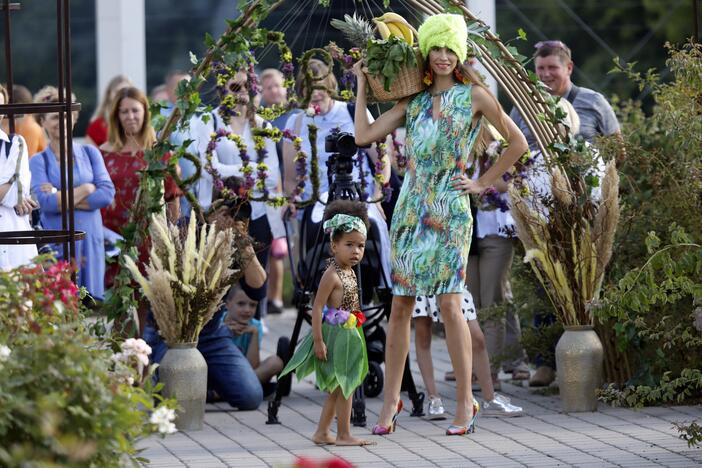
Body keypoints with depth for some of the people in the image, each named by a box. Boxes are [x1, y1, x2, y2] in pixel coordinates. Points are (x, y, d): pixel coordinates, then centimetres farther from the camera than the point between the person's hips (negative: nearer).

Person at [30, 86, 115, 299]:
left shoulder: (90, 153, 10)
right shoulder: (39, 161, 2)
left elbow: (108, 194, -3)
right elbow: (45, 203, -12)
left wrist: (60, 197, -7)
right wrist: (85, 189, -6)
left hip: (90, 240, 2)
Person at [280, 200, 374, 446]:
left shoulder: (350, 273, 9)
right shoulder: (332, 275, -18)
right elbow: (318, 308, -20)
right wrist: (318, 340, -23)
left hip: (347, 335, 9)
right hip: (334, 334, -9)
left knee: (338, 388, 14)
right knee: (344, 385, -5)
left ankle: (322, 432, 21)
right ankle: (344, 434, 2)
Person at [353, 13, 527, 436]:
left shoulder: (474, 96, 1)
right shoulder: (413, 101, 12)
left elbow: (517, 142, 4)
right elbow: (364, 135, 7)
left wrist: (484, 183, 3)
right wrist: (363, 84, 12)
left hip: (450, 211, -4)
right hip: (411, 208, 4)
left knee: (450, 303, -10)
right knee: (400, 306, 3)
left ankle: (466, 401, -3)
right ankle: (391, 400, 9)